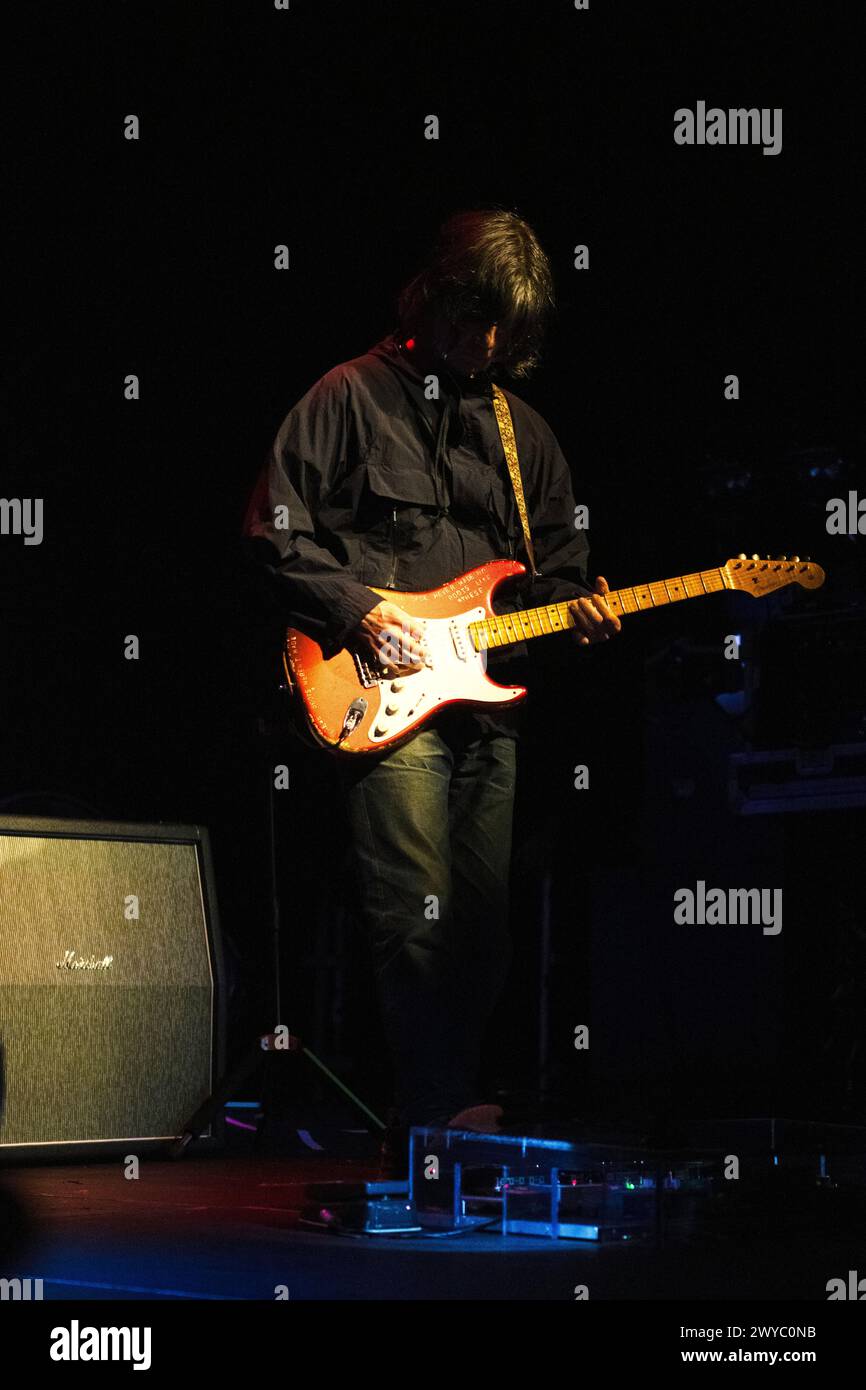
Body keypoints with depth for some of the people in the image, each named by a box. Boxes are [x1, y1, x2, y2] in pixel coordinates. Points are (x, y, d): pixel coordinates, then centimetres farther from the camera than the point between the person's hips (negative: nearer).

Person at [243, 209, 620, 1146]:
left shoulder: (523, 430, 18)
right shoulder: (353, 396, 2)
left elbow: (558, 566, 23)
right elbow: (274, 532, -1)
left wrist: (574, 609, 2)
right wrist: (355, 612, -10)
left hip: (491, 701, 6)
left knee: (486, 927, 5)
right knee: (417, 920, -12)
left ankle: (453, 1097, 14)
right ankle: (442, 1113, -9)